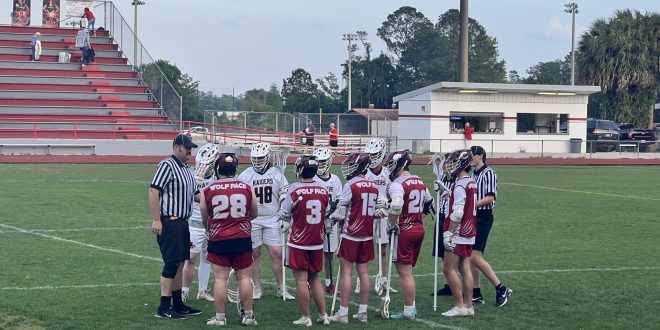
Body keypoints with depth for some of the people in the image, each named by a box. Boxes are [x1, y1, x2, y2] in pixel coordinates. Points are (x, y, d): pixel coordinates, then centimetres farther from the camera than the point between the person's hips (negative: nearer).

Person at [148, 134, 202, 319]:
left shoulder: (187, 170, 16)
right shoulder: (167, 165, -12)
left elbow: (195, 195, 24)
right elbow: (153, 191, -18)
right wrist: (156, 220, -22)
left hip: (182, 222, 9)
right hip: (169, 223, -9)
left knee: (180, 262, 13)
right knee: (171, 263, -8)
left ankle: (177, 304, 21)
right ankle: (164, 307, -5)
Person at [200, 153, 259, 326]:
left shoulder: (208, 191, -6)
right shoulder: (247, 188, -3)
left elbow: (204, 218, 7)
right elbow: (254, 214, 11)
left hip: (218, 240, -1)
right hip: (242, 239, 1)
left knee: (221, 278, 5)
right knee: (244, 277, 9)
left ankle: (220, 317, 10)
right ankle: (248, 315, 16)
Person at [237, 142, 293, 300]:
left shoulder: (277, 174, 4)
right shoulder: (244, 176, 1)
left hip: (272, 219, 1)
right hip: (252, 220, 0)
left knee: (277, 253, -3)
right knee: (255, 254, 4)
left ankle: (281, 288, 6)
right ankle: (257, 288, 14)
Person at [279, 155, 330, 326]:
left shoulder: (294, 190, -14)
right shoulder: (324, 191, -1)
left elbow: (284, 215, -4)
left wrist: (285, 227, 15)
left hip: (298, 243, -5)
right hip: (317, 242, 5)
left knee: (301, 279, 2)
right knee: (314, 278, 16)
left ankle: (305, 317, 6)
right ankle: (323, 315, 18)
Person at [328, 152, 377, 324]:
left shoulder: (350, 186, -14)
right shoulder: (373, 186, 5)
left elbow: (340, 213, -12)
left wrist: (332, 217, 8)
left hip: (350, 234, -6)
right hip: (367, 235, 6)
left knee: (346, 272, -1)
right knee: (363, 272, 9)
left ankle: (343, 313, 1)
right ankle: (362, 311, 13)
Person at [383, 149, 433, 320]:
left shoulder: (397, 184, -16)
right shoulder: (419, 181, 11)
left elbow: (396, 206, -30)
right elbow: (429, 201, 26)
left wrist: (391, 225, -16)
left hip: (403, 231, -8)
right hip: (419, 229, 8)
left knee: (404, 273, -1)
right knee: (407, 271, 18)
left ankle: (408, 311, 4)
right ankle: (411, 307, 21)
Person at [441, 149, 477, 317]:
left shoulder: (460, 185, -16)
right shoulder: (471, 183, 12)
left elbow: (457, 212, -21)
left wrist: (448, 233, -18)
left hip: (458, 234, -9)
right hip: (469, 233, 9)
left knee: (448, 269, -3)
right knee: (465, 269, 10)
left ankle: (460, 306, -2)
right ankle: (468, 306, 11)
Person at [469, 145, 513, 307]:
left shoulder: (488, 173, -11)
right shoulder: (473, 174, 14)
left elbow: (490, 197, -19)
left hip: (483, 218, -9)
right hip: (473, 217, 9)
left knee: (475, 256, -13)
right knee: (471, 257, 8)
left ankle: (501, 289, -5)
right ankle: (476, 294, 14)